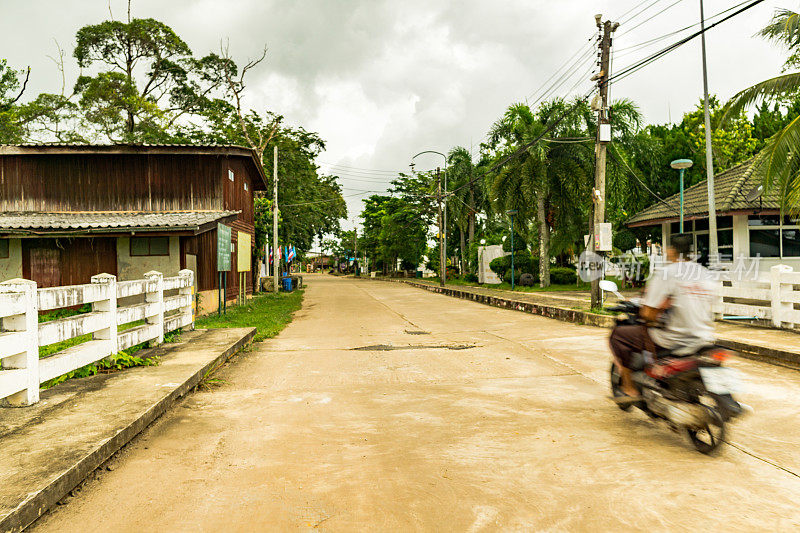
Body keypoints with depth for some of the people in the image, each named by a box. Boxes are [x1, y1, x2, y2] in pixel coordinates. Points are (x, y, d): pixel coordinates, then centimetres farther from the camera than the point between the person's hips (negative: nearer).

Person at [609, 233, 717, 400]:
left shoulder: (665, 273, -12)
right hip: (705, 340, 7)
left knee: (618, 334, 6)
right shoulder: (706, 274, 9)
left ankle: (629, 388, 8)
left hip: (675, 341, -7)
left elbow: (649, 315, -15)